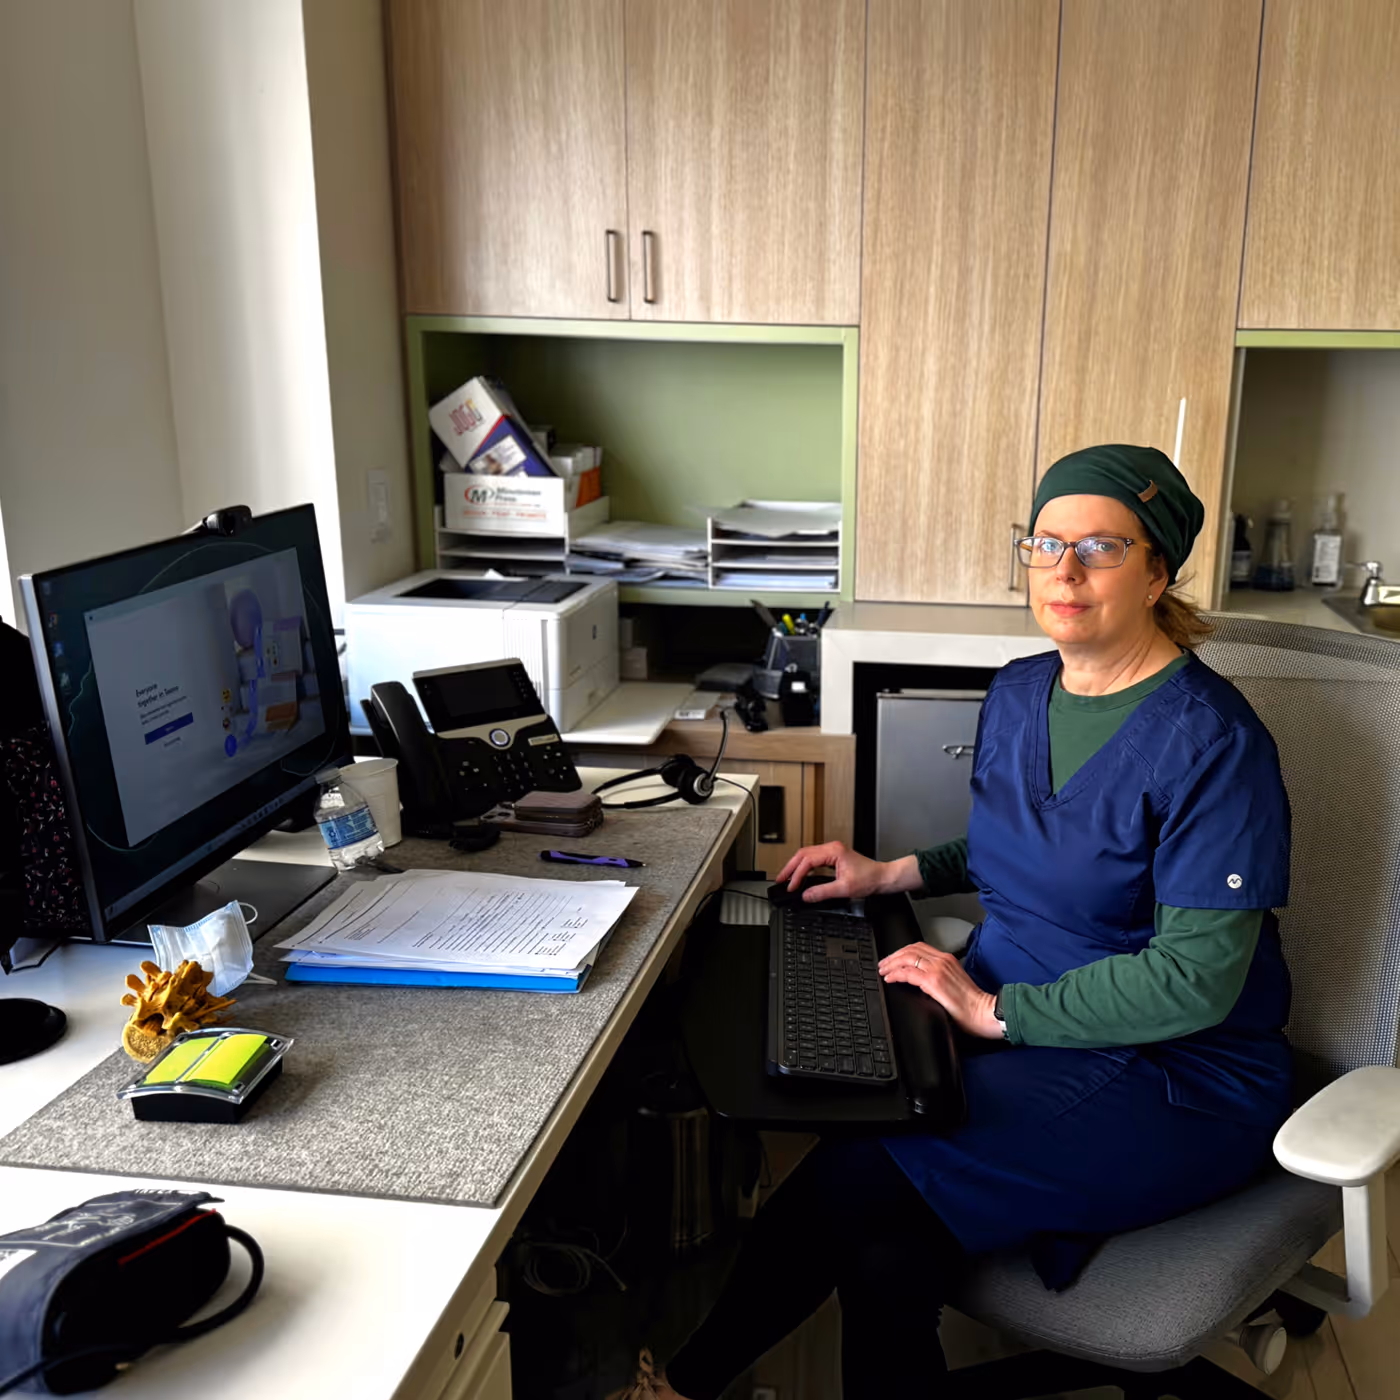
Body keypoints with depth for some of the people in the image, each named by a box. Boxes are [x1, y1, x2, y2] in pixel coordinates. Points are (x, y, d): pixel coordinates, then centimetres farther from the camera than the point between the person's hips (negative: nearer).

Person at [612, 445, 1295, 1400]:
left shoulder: (1208, 739, -18)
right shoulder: (1019, 693, 6)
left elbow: (1197, 979, -20)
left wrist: (994, 1009, -19)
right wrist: (891, 875, 10)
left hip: (1173, 1080, -6)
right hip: (1013, 1018, 7)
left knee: (865, 1174, -24)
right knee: (890, 1248, -19)